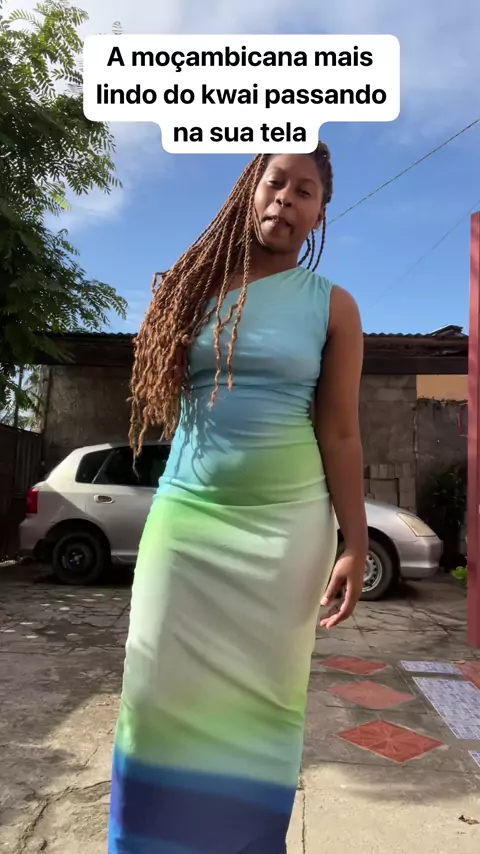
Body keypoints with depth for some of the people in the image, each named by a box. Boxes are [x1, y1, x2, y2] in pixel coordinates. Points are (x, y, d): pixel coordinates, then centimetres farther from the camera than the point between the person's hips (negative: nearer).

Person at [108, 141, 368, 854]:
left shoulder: (333, 306, 4)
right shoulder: (199, 287, 9)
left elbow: (340, 433, -1)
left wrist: (355, 544, -5)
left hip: (286, 520, -1)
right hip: (185, 513, 2)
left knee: (258, 695, 6)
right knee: (162, 687, 4)